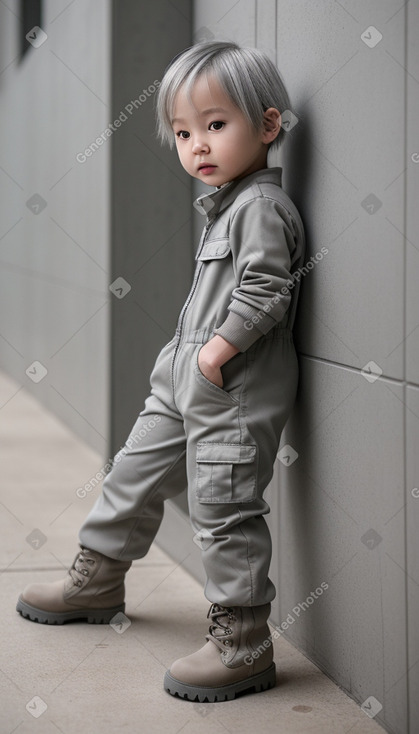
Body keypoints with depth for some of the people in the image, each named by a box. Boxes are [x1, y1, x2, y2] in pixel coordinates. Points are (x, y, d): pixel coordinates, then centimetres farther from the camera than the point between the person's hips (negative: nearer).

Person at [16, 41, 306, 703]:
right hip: (184, 382, 10)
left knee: (224, 510, -7)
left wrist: (218, 350, -20)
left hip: (236, 392, -10)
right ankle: (97, 580, 38)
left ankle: (241, 644, 1)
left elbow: (266, 292, -23)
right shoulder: (222, 203, 16)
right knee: (135, 474, 19)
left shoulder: (262, 206, -15)